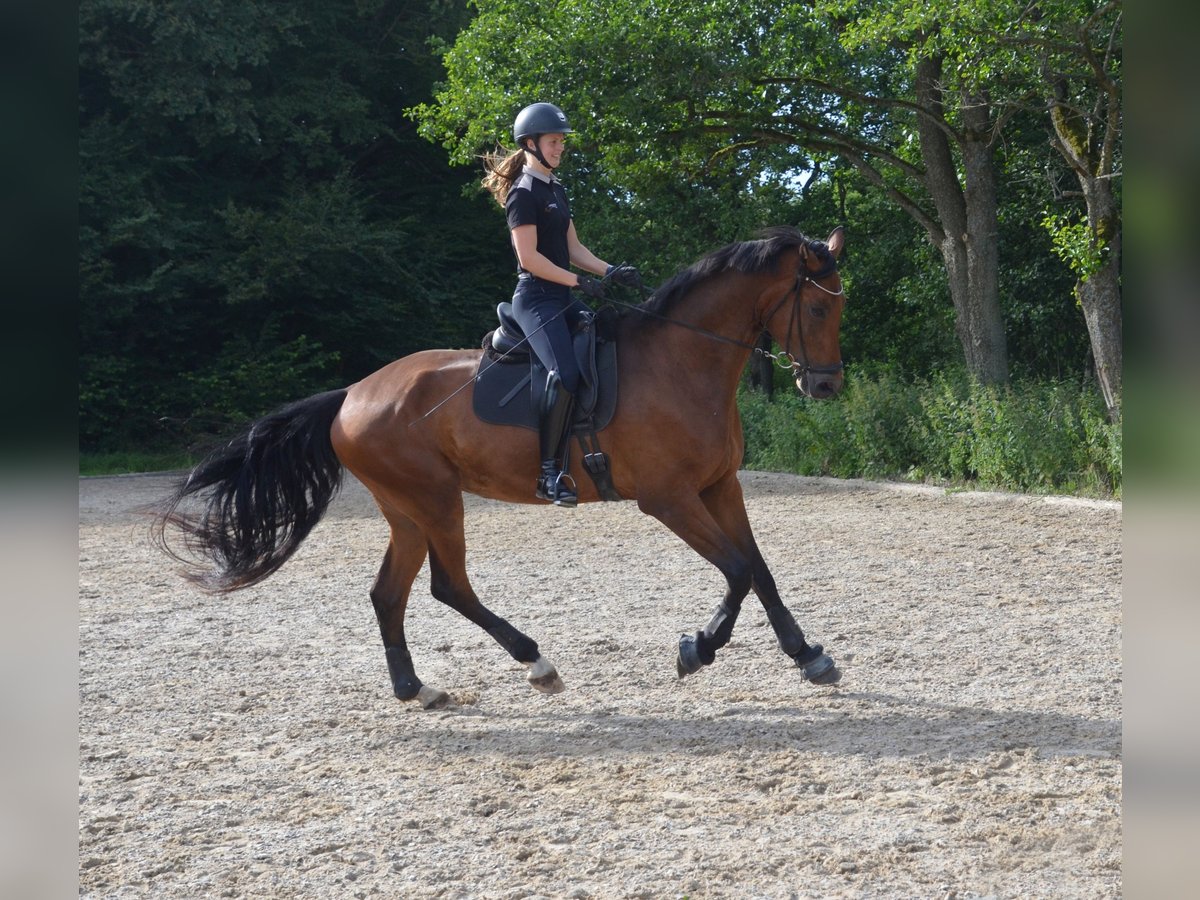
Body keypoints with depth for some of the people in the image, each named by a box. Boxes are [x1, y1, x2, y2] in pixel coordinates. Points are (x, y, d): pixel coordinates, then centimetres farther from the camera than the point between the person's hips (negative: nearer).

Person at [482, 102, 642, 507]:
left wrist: (611, 272, 5)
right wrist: (579, 281, -16)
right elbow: (529, 257, -16)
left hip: (562, 298, 10)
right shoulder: (523, 193, -10)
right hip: (536, 298, -10)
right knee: (566, 374, -26)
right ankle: (549, 472, -22)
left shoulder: (556, 190, 18)